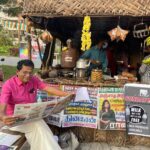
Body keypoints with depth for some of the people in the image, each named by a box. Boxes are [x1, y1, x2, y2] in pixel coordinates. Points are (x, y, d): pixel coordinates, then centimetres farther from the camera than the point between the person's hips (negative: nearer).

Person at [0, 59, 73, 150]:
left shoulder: (34, 80, 0)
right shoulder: (9, 85, -16)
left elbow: (48, 89, -9)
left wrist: (66, 95, -25)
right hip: (16, 119, -4)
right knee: (38, 126, -29)